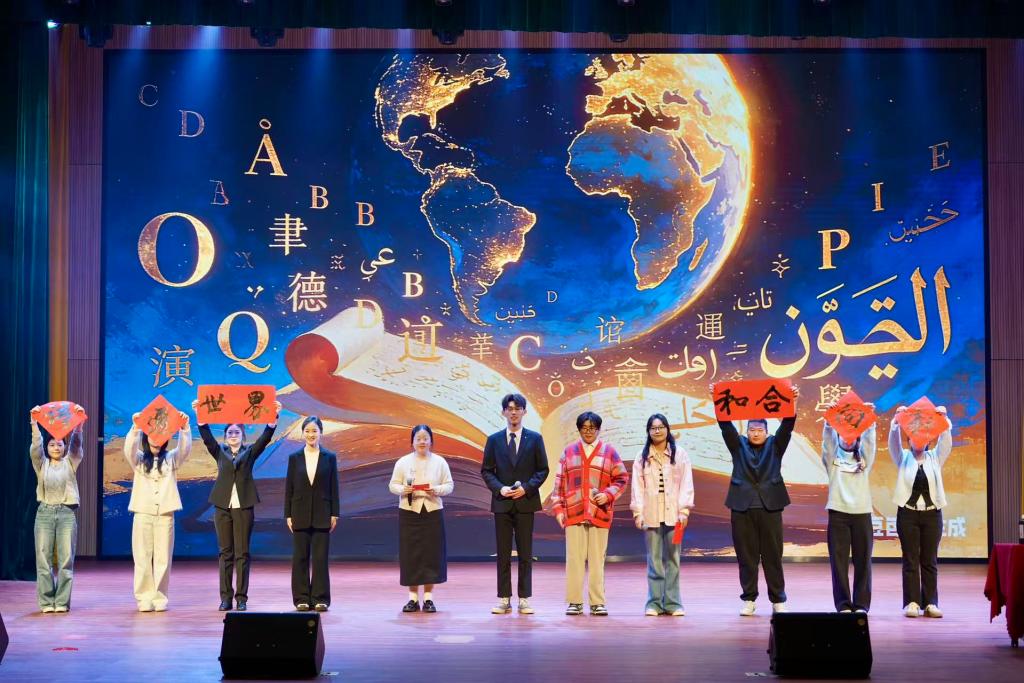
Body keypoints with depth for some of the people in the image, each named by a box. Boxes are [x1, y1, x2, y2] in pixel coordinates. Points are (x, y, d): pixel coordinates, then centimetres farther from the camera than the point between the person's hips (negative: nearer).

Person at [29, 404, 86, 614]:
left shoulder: (70, 463, 10)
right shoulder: (41, 464, 11)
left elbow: (76, 443, -3)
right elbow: (35, 445, -4)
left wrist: (79, 422, -18)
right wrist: (34, 423, -16)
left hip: (66, 513, 0)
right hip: (44, 512, 1)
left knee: (66, 559, -3)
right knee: (43, 558, -2)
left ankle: (62, 602, 1)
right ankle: (46, 602, 3)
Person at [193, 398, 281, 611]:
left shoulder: (250, 452, 9)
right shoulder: (219, 451, 11)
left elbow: (266, 436, -4)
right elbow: (206, 436, -3)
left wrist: (274, 416, -18)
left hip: (244, 507, -1)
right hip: (222, 506, 1)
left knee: (242, 553, -1)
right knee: (225, 553, 3)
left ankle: (241, 598, 2)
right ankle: (226, 597, 6)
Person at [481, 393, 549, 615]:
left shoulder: (535, 439, 4)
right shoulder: (494, 440, 6)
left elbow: (543, 470, 4)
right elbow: (486, 471, 6)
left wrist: (526, 488, -11)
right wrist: (499, 488, -11)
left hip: (525, 502, -1)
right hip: (502, 503, 1)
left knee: (525, 553, 2)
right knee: (503, 554, 3)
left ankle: (524, 599, 5)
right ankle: (504, 599, 6)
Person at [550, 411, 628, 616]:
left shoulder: (609, 452, 6)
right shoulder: (569, 452, 9)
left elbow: (621, 479, 7)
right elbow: (560, 482, 9)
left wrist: (608, 494, -9)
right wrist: (558, 508, 3)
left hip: (600, 513, 0)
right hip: (573, 513, 1)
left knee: (597, 559, 2)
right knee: (574, 558, 0)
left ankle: (597, 603, 7)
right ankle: (574, 602, 6)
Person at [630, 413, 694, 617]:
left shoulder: (679, 454, 5)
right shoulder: (642, 457, 8)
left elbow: (686, 483, 2)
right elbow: (638, 486, 5)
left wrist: (684, 510, -5)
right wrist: (638, 512, -2)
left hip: (673, 514, 0)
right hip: (651, 515, 0)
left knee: (672, 558, 2)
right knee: (654, 560, 1)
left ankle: (672, 602, 7)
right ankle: (654, 602, 5)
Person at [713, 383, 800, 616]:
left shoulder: (775, 445, 11)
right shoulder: (738, 445, 12)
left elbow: (787, 426, -1)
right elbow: (726, 425, 1)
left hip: (770, 506, -1)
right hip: (742, 507, 1)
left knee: (773, 555, 1)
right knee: (746, 556, 3)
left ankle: (778, 601, 7)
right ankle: (749, 599, 10)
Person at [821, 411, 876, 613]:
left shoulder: (864, 458, 16)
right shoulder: (832, 457, 13)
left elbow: (869, 438, 2)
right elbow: (827, 437, -2)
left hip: (862, 513, 1)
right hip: (838, 513, -1)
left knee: (862, 561, 0)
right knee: (839, 561, -3)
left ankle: (861, 605, 6)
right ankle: (843, 605, 2)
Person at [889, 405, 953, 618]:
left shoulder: (935, 457, 10)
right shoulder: (903, 457, 7)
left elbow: (946, 441, -5)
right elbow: (894, 440, -9)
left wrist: (943, 420, -19)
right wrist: (897, 419, -23)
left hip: (931, 514, 1)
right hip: (908, 513, -1)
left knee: (930, 561, 3)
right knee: (910, 560, -1)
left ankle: (930, 603, 4)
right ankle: (912, 603, -1)